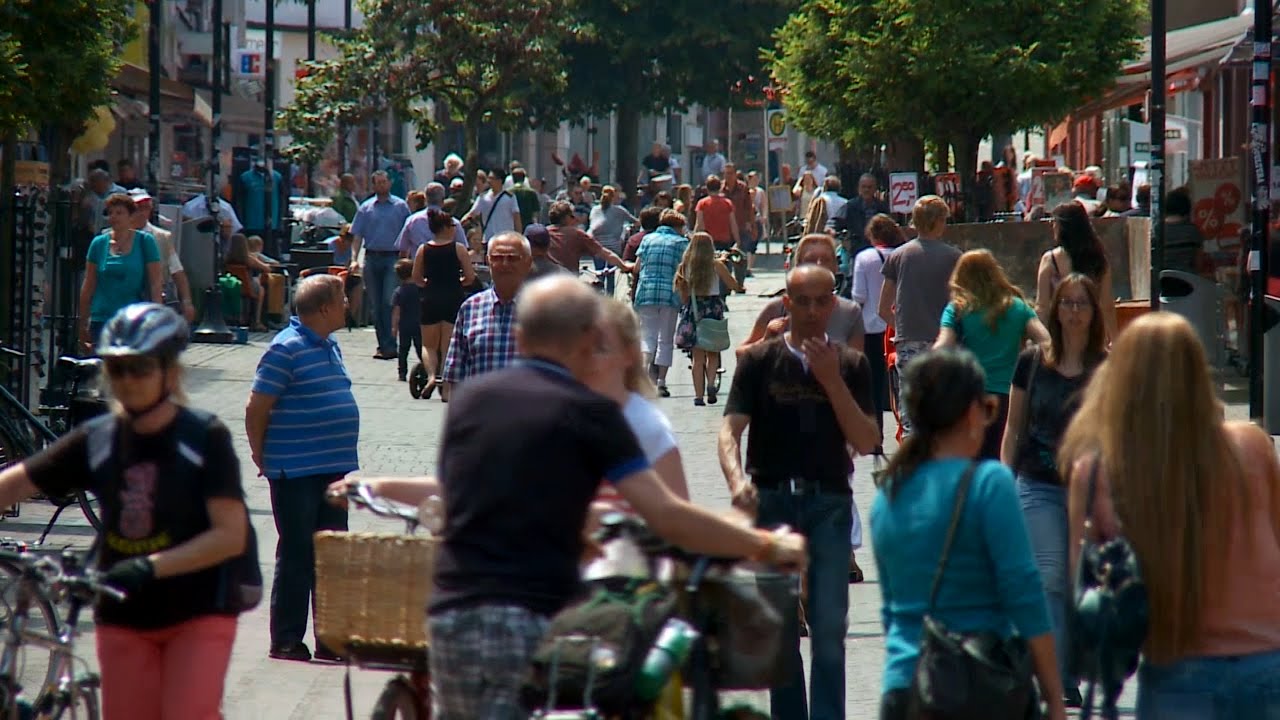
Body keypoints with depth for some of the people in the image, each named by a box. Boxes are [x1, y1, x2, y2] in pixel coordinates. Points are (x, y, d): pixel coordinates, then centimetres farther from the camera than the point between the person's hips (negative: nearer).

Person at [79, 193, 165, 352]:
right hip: (101, 320, 2)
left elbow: (156, 283, -1)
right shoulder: (99, 243, 7)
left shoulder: (145, 241, 0)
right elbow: (88, 286, 10)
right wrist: (83, 324, 9)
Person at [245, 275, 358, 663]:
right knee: (297, 556, -2)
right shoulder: (286, 349, -13)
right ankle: (286, 641, 5)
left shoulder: (330, 346, 14)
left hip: (335, 470, 8)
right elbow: (256, 409, -11)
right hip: (296, 472, -8)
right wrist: (263, 458, -4)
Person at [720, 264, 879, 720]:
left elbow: (866, 442, -1)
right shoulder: (760, 361, 3)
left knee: (830, 626, -5)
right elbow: (730, 429, -6)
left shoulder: (850, 365, 7)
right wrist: (737, 480, -26)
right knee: (780, 626, 5)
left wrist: (831, 380, -12)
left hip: (830, 502, 0)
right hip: (771, 499, 0)